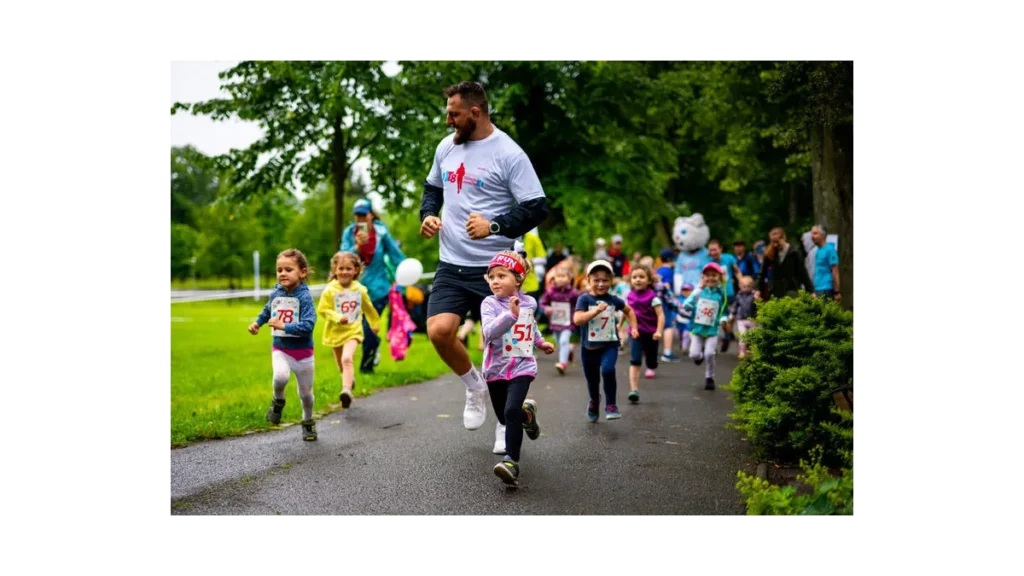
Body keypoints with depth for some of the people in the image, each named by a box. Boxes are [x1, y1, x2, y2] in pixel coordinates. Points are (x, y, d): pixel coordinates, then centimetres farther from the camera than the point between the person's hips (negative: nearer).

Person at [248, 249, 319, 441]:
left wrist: (283, 326, -30)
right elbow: (267, 310, 21)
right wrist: (257, 323, 8)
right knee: (281, 376, -30)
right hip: (280, 348, 2)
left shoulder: (304, 296, -18)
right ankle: (278, 401, 2)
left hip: (302, 351, -2)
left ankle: (308, 422, 38)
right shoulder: (275, 294, -3)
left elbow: (308, 325, -28)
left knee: (305, 392, 11)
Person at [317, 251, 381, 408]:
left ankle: (347, 390, -31)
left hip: (353, 331, -1)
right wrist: (338, 318, -25)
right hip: (335, 332, 1)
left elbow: (368, 308, 13)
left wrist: (375, 323, 25)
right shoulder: (330, 290, -11)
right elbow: (322, 310, -10)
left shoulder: (360, 289, -3)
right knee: (341, 364, 18)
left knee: (347, 359, -25)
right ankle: (350, 378, 49)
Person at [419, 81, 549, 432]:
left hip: (494, 269, -5)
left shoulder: (508, 153, -12)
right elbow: (433, 187, 25)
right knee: (438, 331, -11)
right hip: (452, 265, 5)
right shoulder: (446, 147, 8)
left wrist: (494, 226, -26)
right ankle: (474, 386, 18)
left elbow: (537, 208, -14)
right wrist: (427, 215, 5)